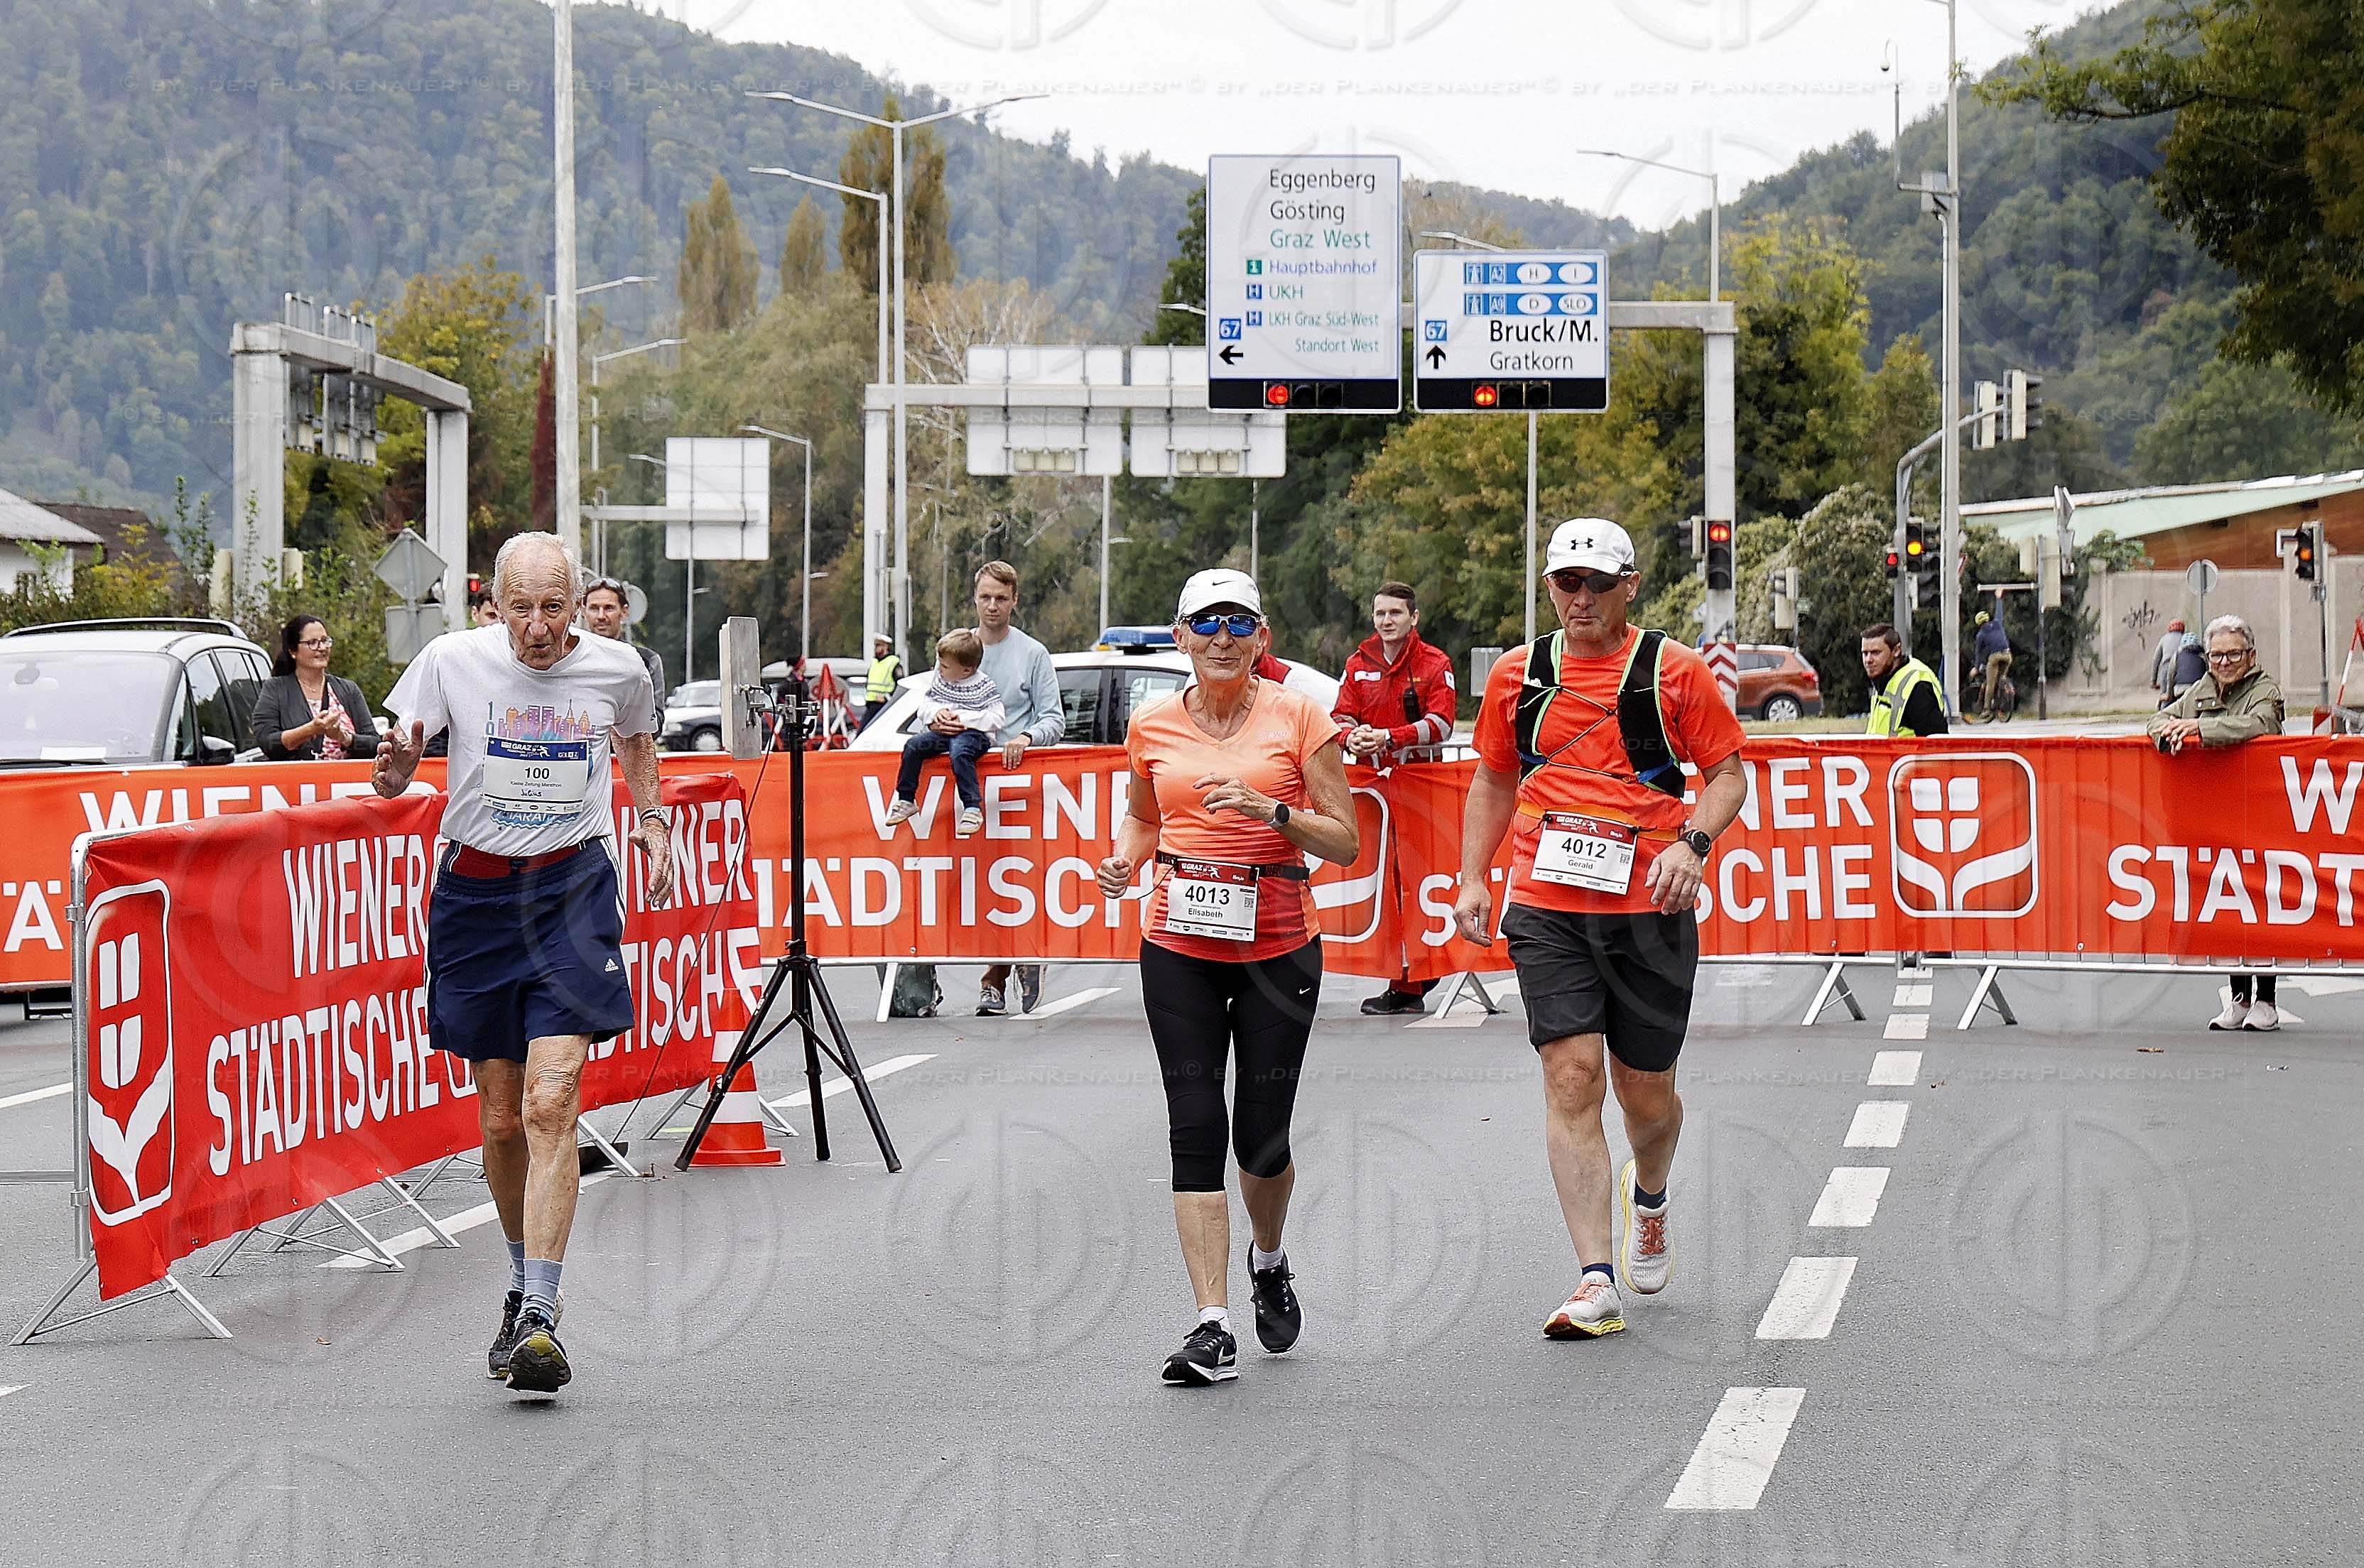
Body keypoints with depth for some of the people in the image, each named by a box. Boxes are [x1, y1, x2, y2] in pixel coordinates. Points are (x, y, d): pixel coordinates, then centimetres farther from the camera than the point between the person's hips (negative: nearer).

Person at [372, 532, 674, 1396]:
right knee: (499, 1119, 7)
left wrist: (651, 818, 13)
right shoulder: (452, 661, -5)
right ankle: (525, 1282, 30)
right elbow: (393, 772, 1)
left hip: (573, 888, -1)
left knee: (549, 1104, -15)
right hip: (475, 894, 1)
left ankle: (540, 1317, -18)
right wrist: (395, 770, -21)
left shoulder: (618, 670, -1)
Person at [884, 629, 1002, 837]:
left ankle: (973, 808, -39)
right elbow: (925, 704, 17)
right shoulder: (940, 681, 10)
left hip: (973, 734, -6)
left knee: (960, 752, -39)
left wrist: (963, 719, -18)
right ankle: (906, 801, -5)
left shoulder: (985, 686, -7)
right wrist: (937, 712, -7)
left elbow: (996, 719, -12)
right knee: (913, 745, -16)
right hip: (941, 732, 6)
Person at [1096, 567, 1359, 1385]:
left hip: (1278, 945, -2)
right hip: (1179, 945, 2)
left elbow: (1345, 842, -3)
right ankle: (1212, 1327, -7)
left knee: (1261, 1136, 3)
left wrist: (1271, 808, -18)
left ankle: (1268, 1261, 37)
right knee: (1195, 1130, -7)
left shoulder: (1299, 718, -3)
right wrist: (1125, 856, 1)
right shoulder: (1154, 725, 5)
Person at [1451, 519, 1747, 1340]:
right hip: (1546, 905, 1)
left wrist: (1692, 842, -14)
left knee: (1646, 1088, 7)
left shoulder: (1672, 669, 0)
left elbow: (1728, 772, 4)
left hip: (1648, 908, -1)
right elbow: (1493, 782, 20)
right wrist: (1473, 879, 10)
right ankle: (1597, 1283, -14)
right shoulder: (1517, 676, 8)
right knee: (1571, 1074, -12)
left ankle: (1649, 1198, 44)